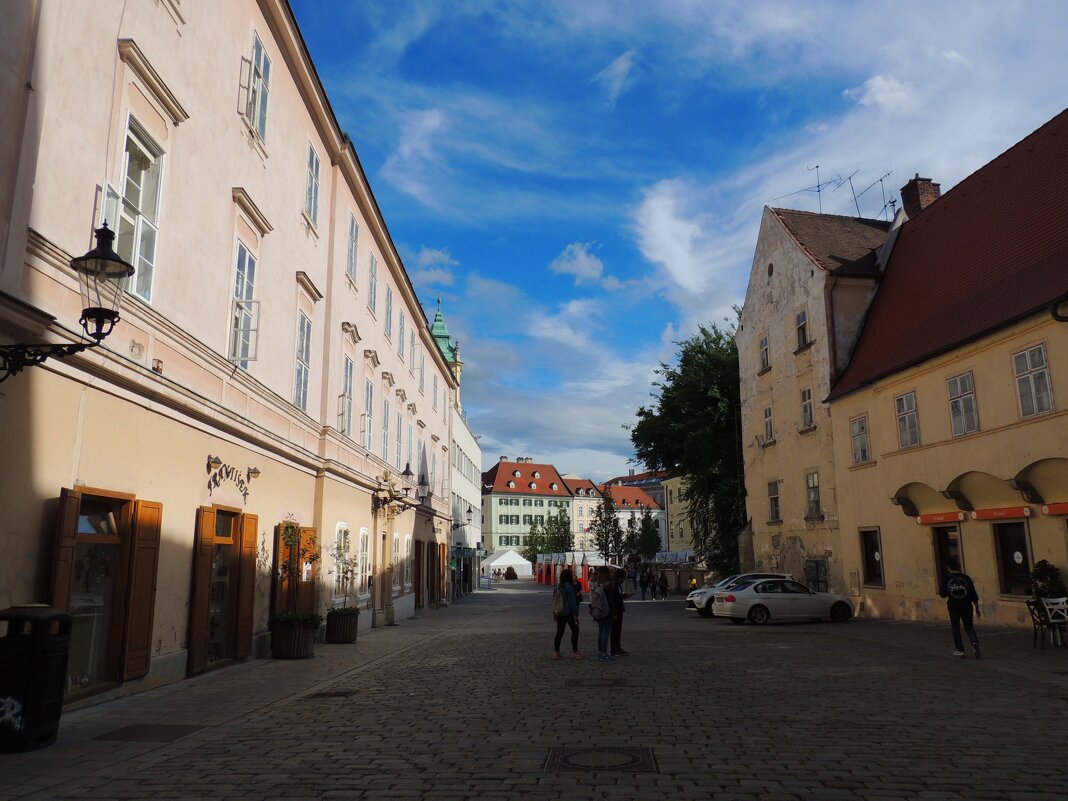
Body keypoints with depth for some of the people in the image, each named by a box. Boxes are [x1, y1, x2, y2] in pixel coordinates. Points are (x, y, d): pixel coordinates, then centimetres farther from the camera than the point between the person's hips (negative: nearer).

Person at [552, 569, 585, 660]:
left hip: (559, 612, 7)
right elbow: (572, 601, -15)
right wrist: (575, 613, -12)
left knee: (559, 632, 9)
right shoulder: (569, 586, -14)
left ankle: (556, 652, 9)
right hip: (568, 612, -7)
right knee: (575, 630, 5)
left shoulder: (558, 587, 8)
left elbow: (554, 600, 12)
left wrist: (554, 612, 18)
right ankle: (575, 652, 7)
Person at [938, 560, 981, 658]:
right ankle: (975, 642, -16)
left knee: (956, 628, 11)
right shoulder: (966, 577, -2)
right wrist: (977, 608, 10)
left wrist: (939, 590, 20)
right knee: (969, 627, 11)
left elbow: (943, 594, -3)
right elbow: (974, 594, 1)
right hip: (966, 607, 1)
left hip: (953, 607, -1)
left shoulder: (946, 578, -6)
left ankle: (960, 650, 11)